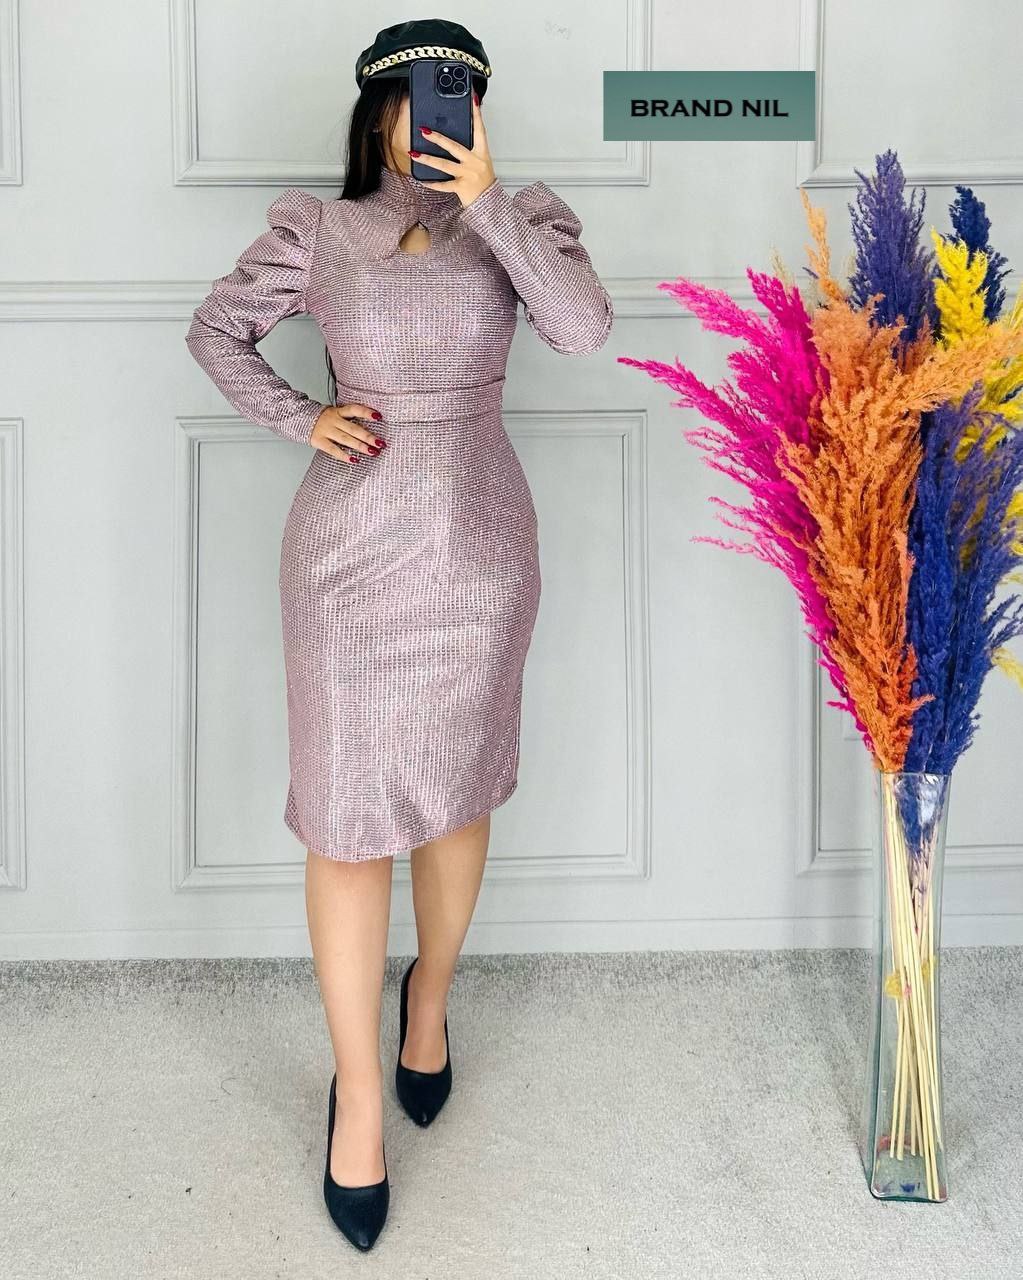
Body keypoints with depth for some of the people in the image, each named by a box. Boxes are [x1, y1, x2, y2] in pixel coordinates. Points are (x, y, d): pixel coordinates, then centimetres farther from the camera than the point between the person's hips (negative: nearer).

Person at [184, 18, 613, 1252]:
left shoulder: (521, 217, 0)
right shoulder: (316, 229, 0)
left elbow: (584, 326, -18)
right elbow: (214, 331, 10)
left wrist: (488, 203, -23)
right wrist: (301, 421, -4)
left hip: (480, 544, 1)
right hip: (350, 545, -1)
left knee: (456, 790, 14)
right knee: (347, 811, -1)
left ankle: (430, 995, 42)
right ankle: (357, 1094, 12)